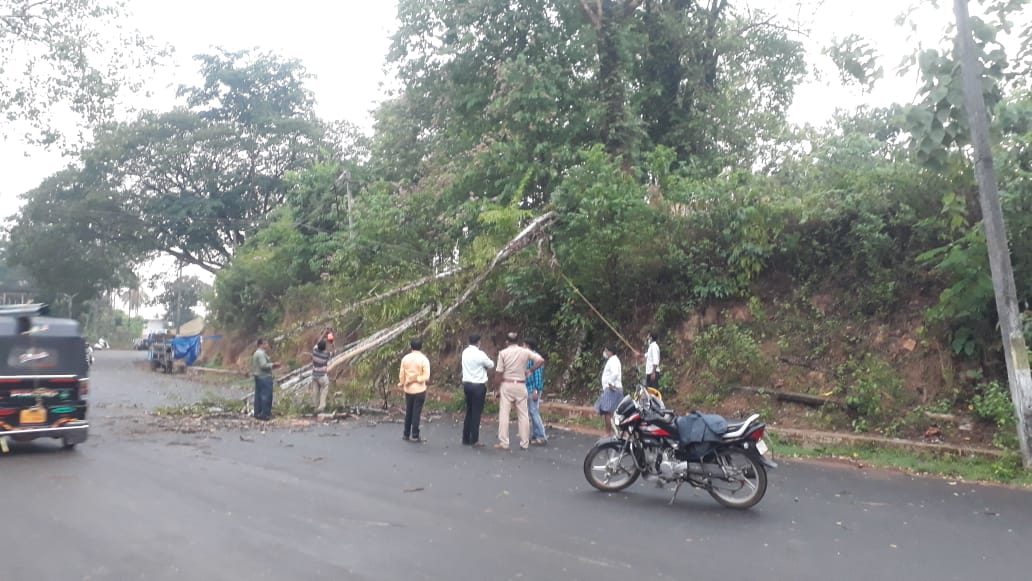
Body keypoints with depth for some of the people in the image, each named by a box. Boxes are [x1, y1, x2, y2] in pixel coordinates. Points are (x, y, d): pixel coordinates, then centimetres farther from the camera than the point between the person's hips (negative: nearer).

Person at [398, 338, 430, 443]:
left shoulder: (405, 358, -2)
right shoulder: (424, 359, -11)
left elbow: (402, 374, 2)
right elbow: (426, 377, -16)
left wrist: (402, 384, 17)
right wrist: (417, 378, -4)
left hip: (408, 389, 3)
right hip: (419, 390, -3)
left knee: (408, 412, 15)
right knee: (416, 413, 1)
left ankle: (406, 434, 21)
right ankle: (415, 436, 5)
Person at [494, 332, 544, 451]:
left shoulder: (503, 353, -3)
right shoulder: (525, 351, 1)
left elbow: (499, 372, -4)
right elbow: (541, 360, -6)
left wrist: (499, 387, 9)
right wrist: (530, 370, 6)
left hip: (507, 385, -1)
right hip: (520, 385, 1)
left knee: (504, 414, 2)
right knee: (523, 414, 7)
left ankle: (503, 443, 1)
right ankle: (524, 443, 9)